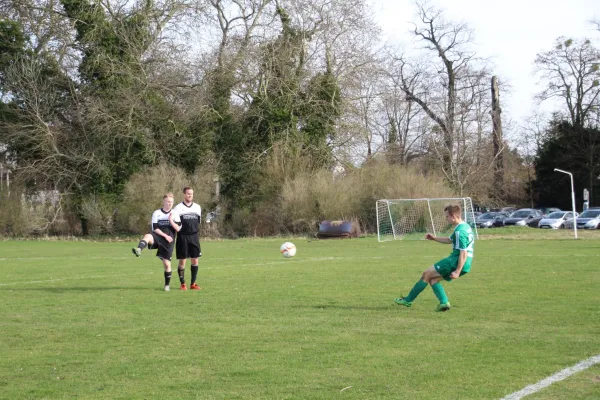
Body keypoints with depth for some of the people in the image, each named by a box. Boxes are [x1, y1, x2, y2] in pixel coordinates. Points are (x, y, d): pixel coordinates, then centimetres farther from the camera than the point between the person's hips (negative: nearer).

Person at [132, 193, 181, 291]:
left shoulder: (175, 214, 8)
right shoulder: (157, 213, 4)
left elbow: (178, 229, -1)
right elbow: (155, 229, -2)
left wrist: (171, 221, -12)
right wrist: (165, 235, -12)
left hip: (168, 241, 1)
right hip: (158, 236, -1)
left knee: (167, 264, 0)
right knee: (148, 236, -37)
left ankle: (167, 285, 16)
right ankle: (138, 250, -65)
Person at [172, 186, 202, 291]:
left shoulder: (197, 207, 10)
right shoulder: (178, 208, -1)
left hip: (194, 236, 4)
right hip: (182, 237, -3)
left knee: (195, 260, 2)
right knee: (182, 261, -1)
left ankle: (193, 284, 10)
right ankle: (183, 284, 8)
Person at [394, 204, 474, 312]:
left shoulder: (460, 231, -19)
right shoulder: (465, 226, 14)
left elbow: (464, 253, -23)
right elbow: (450, 240, 29)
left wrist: (457, 272, -23)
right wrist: (434, 238, 21)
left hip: (456, 263, -10)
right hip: (465, 266, 10)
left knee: (426, 274, 1)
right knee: (433, 279, 16)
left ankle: (408, 300, 9)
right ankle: (444, 302, 0)